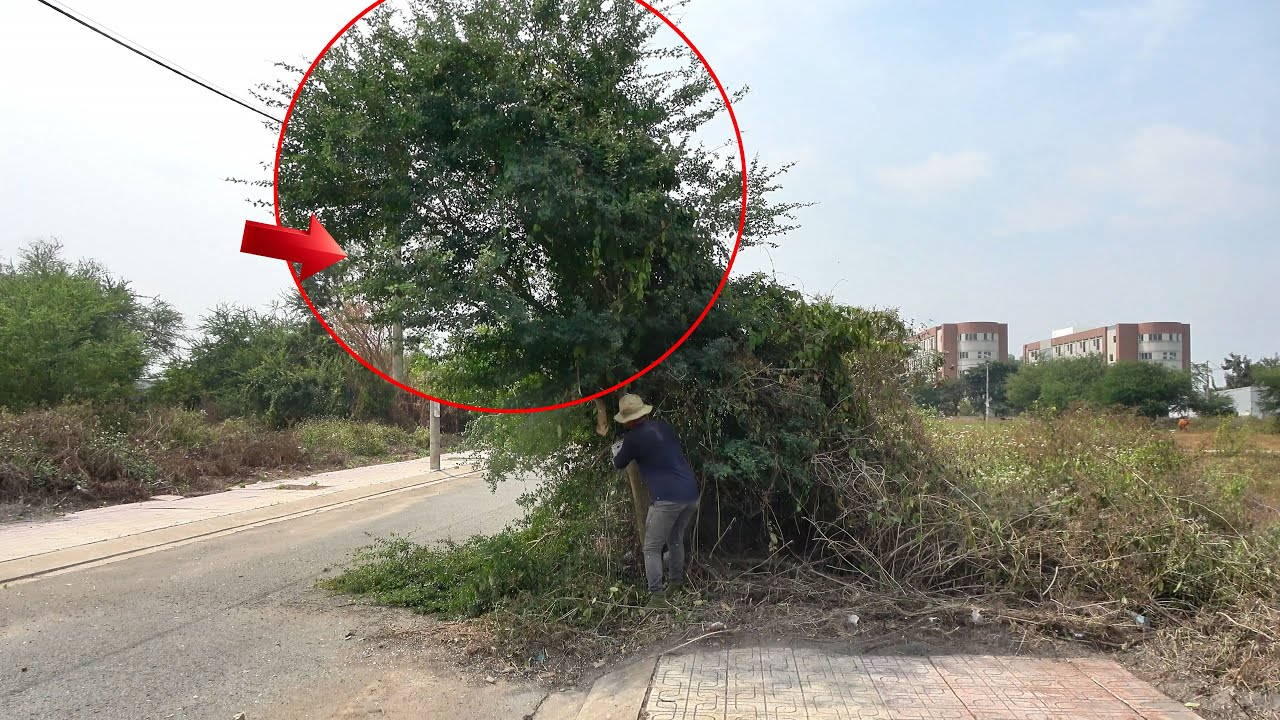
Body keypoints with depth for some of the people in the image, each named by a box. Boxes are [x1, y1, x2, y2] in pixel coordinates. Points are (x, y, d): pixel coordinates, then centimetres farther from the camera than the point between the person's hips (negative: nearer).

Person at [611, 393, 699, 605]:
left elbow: (618, 464, 11)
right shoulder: (664, 425, 12)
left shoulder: (634, 438, -7)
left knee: (652, 549, 2)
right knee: (676, 540, 26)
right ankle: (676, 583, 35)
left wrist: (616, 448, 33)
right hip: (691, 494, 7)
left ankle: (656, 597, -3)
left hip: (668, 499, -7)